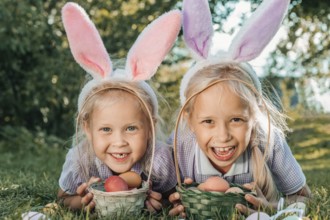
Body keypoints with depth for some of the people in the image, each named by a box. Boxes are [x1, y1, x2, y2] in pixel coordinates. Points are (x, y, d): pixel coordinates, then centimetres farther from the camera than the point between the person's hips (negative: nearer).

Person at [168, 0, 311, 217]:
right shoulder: (178, 146, -30)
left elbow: (303, 197, -15)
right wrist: (177, 205, -37)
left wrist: (270, 208, -36)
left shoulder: (270, 143, -29)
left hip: (255, 210, 0)